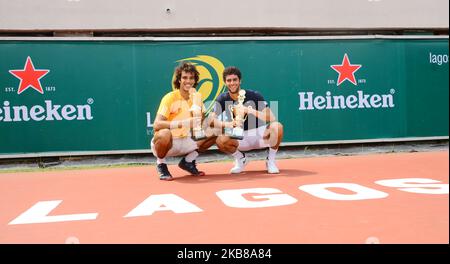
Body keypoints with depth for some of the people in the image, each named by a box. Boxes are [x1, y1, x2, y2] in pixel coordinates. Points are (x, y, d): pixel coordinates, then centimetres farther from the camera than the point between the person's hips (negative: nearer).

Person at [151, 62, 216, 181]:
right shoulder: (170, 98, -17)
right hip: (167, 142, -6)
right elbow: (156, 125, -27)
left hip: (185, 142, 6)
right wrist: (183, 123, -39)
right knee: (164, 134, -39)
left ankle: (188, 161, 9)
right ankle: (161, 164, -8)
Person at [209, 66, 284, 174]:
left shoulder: (254, 95, -13)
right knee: (220, 141, -29)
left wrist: (249, 110, -32)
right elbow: (212, 120, -17)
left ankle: (270, 160, -5)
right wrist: (227, 124, -37)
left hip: (259, 134, -1)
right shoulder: (222, 99, -6)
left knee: (277, 126, -31)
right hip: (240, 138, 1)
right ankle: (240, 159, 4)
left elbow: (271, 118, -20)